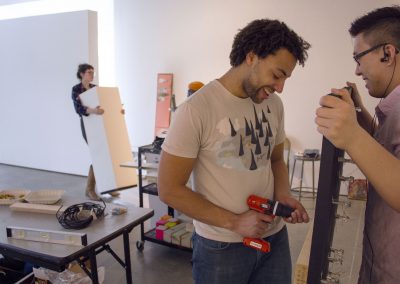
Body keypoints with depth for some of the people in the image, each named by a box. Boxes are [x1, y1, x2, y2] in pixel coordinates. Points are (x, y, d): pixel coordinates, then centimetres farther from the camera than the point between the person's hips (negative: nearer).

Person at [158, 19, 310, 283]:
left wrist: (283, 195, -7)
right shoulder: (196, 110, -19)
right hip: (221, 246, -5)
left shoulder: (274, 104, -1)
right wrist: (233, 222, -18)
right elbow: (170, 189, -16)